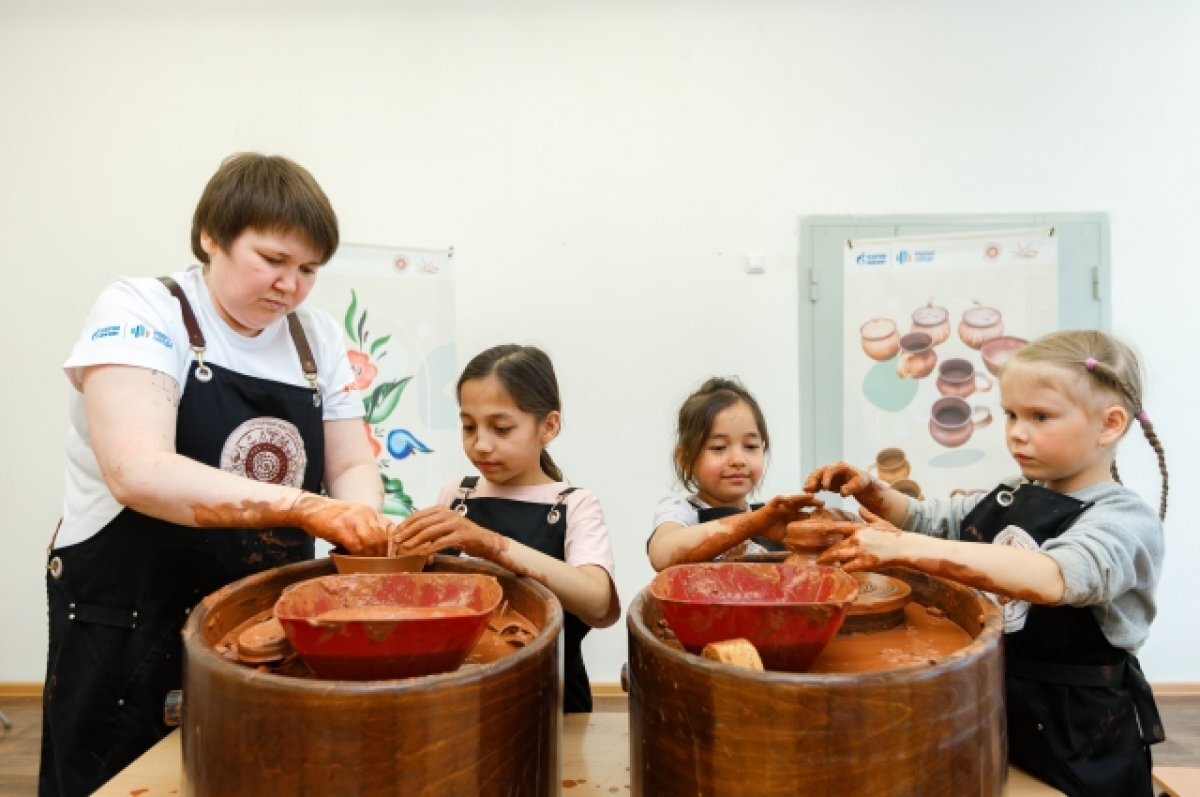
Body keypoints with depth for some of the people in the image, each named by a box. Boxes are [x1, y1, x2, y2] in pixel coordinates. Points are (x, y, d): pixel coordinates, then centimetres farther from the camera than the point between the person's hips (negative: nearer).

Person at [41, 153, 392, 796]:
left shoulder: (319, 338, 2)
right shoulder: (139, 311, -13)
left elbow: (353, 466, 1)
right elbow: (138, 472, -27)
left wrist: (362, 518, -21)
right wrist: (304, 508, -37)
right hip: (127, 634, -4)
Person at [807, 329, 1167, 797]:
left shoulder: (1128, 522, -19)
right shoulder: (1008, 500, 2)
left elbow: (1050, 577, -39)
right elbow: (925, 520, 13)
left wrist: (906, 549, -47)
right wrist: (869, 490, -9)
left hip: (1078, 739, -6)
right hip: (990, 708, 6)